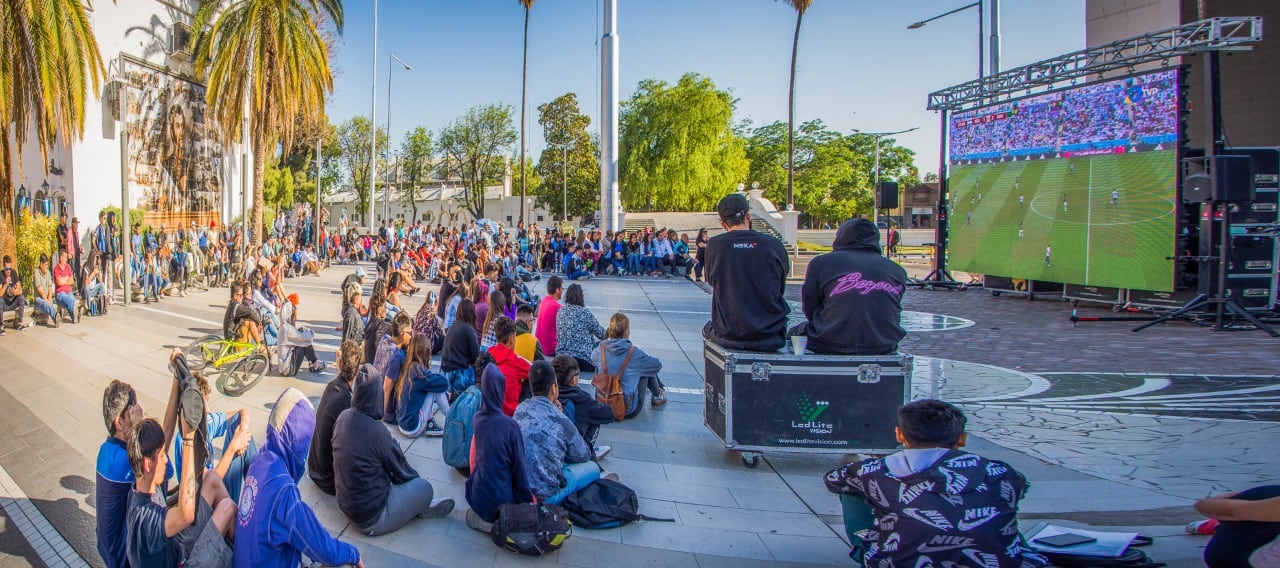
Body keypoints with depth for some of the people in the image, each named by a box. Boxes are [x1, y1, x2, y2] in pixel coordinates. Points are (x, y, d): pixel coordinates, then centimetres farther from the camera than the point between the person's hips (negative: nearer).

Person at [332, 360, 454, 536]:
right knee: (425, 488, 0)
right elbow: (402, 473, -10)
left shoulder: (343, 417, -7)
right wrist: (414, 476, 11)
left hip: (345, 504, 8)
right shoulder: (377, 432, -27)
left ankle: (418, 506, 22)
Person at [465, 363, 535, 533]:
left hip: (478, 498, 5)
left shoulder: (476, 419, -2)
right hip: (501, 501, -5)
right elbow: (520, 468, -10)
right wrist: (528, 498, 2)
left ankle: (479, 515, 14)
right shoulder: (510, 426, -18)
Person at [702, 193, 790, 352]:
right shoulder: (775, 245, -5)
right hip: (771, 337, 0)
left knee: (708, 328, 32)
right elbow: (781, 289, 8)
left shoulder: (714, 245, -7)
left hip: (728, 334, 0)